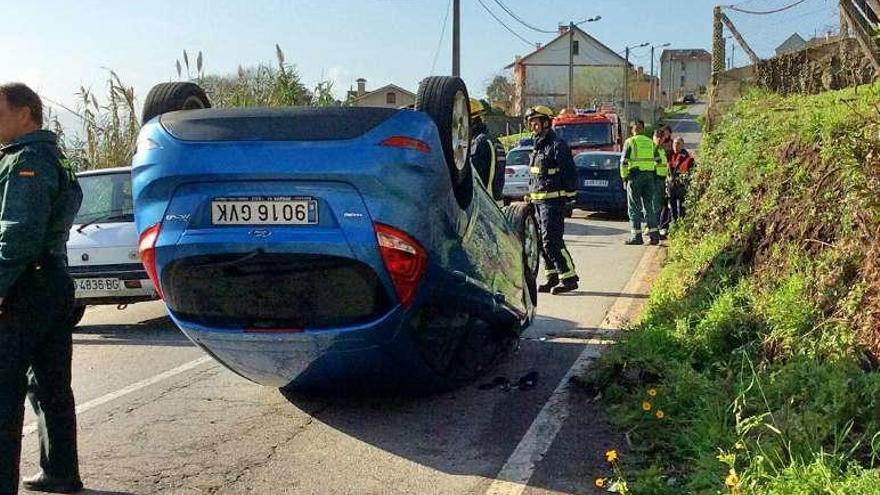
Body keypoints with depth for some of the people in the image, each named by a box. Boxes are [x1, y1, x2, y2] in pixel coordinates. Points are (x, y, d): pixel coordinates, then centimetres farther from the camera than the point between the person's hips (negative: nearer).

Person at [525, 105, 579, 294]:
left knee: (552, 241, -12)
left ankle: (569, 277, -5)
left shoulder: (557, 145, -11)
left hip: (553, 201, -9)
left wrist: (567, 196, -14)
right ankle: (553, 277, 19)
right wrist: (532, 195, 18)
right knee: (542, 241, 11)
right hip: (538, 201, 10)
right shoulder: (538, 146, 17)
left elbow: (570, 173, -14)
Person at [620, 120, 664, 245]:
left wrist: (624, 177, -1)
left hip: (635, 175, -4)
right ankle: (654, 234, 5)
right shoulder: (650, 142, 12)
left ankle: (636, 236, -3)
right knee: (649, 206, 10)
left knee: (634, 207, 0)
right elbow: (659, 161, 16)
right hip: (650, 176, 4)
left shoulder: (630, 142, -3)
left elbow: (624, 162, -9)